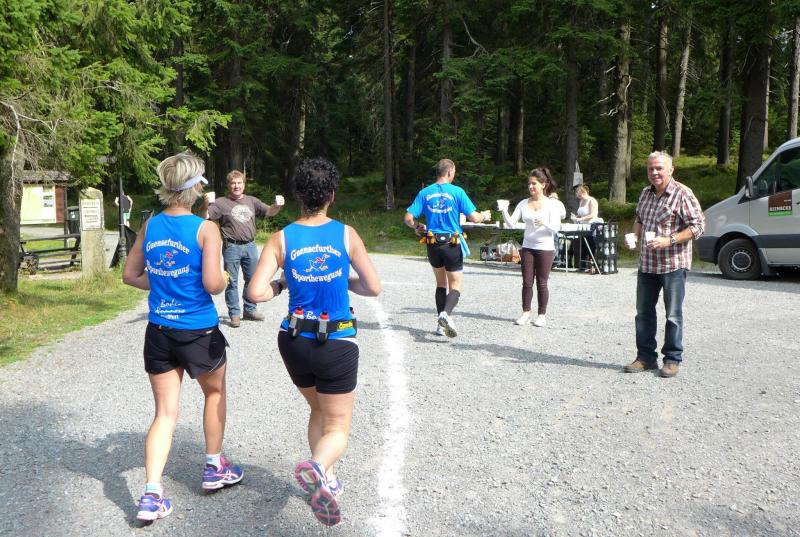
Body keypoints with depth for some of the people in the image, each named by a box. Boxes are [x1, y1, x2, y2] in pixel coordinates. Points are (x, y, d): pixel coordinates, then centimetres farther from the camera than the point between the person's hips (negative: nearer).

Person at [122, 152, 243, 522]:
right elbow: (213, 285, -21)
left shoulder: (150, 225, 2)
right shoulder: (205, 229, -15)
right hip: (199, 332, -4)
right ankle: (214, 469, 34)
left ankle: (152, 495, 2)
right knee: (214, 393, 23)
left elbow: (130, 275, 10)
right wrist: (225, 277, 0)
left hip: (159, 332, 4)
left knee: (165, 413, 11)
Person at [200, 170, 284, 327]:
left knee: (252, 280, 13)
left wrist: (277, 205, -13)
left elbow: (269, 212, 10)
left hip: (250, 246, 4)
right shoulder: (221, 203, -3)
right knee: (232, 282, 2)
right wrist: (205, 204, -33)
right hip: (231, 247, -4)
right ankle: (234, 314, 10)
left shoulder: (252, 201, 10)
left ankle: (250, 310, 27)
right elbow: (205, 216, -11)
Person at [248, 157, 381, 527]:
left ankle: (327, 480, 29)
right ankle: (318, 466, -25)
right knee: (337, 427, 5)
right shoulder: (347, 235, -7)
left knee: (319, 411, 27)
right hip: (337, 344, -2)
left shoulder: (281, 239, -6)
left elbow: (256, 293, -14)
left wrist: (280, 285, 6)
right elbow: (373, 288, -1)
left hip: (295, 342, 3)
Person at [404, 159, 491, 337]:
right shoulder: (457, 192, -8)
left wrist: (419, 227, 19)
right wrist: (484, 216, 13)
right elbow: (474, 218, -9)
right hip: (452, 245, -3)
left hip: (433, 245, 4)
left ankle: (441, 324, 17)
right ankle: (446, 313, -22)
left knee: (441, 284, 19)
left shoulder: (425, 193, 1)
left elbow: (408, 218, -1)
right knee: (455, 286, 5)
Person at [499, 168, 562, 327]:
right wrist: (504, 211, -18)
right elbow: (511, 223, 0)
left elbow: (556, 228, -12)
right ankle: (526, 314, 12)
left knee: (541, 283, 2)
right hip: (527, 247, 3)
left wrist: (544, 223, -31)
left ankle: (542, 315, 12)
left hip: (545, 248, -3)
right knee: (527, 282, 4)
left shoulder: (552, 205, -4)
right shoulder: (524, 203, 5)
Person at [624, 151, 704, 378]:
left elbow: (697, 225, -13)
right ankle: (645, 357, 22)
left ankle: (672, 359, 14)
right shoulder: (646, 193, 11)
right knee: (644, 312, 11)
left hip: (673, 265, -7)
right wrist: (634, 236, 6)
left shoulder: (682, 193, -9)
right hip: (646, 265, 7)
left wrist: (669, 241, -22)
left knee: (673, 314, 2)